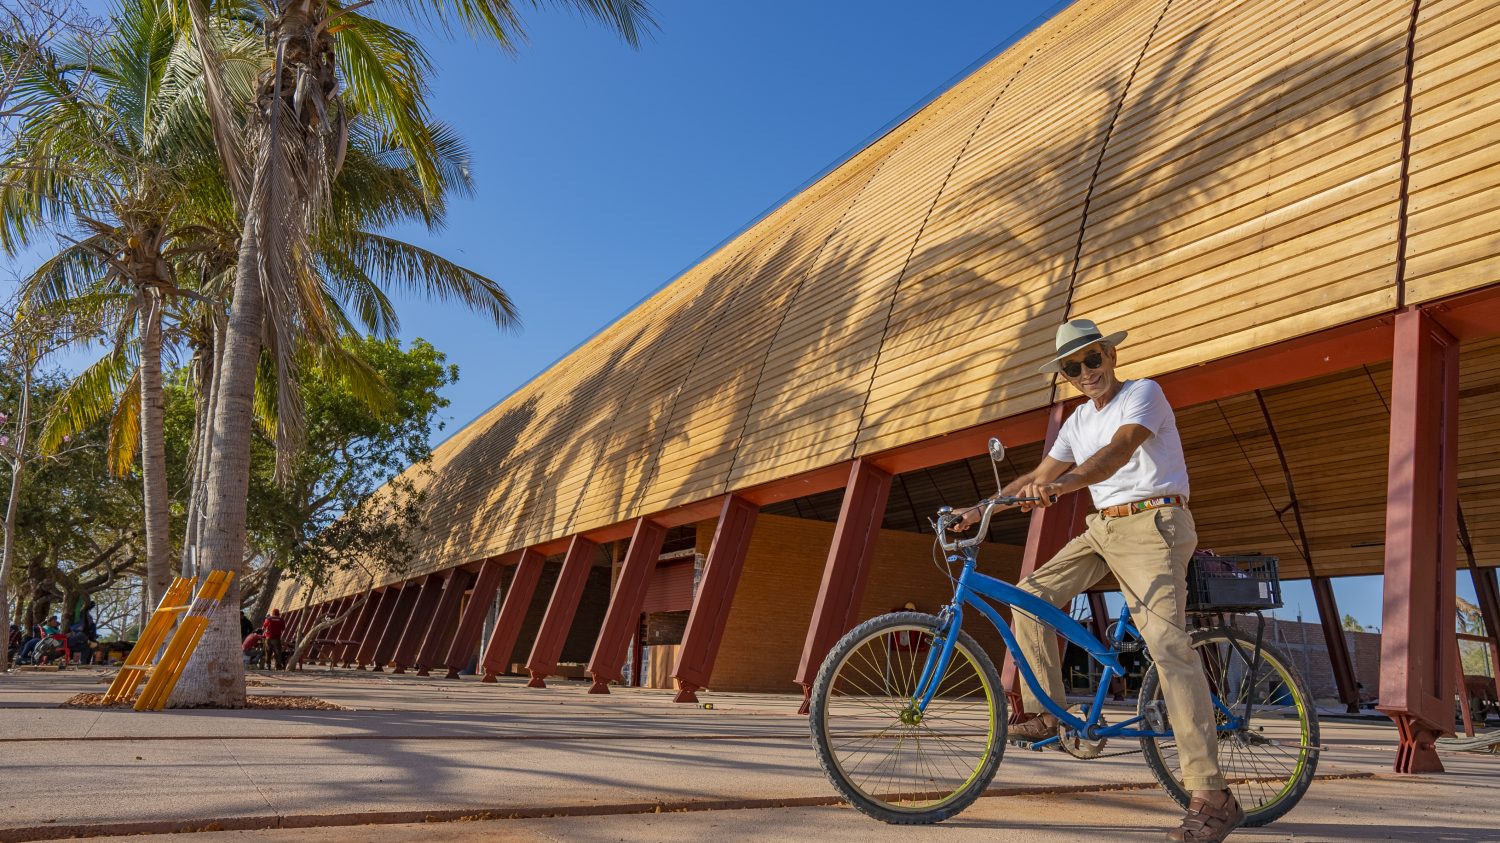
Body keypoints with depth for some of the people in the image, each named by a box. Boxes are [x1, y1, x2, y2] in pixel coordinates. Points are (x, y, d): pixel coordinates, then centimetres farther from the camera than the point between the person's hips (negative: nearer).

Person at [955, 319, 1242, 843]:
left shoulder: (1144, 393, -7)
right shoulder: (1079, 421, 16)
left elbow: (1119, 451, -25)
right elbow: (1039, 476, 18)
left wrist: (1061, 485, -42)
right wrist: (982, 509, 8)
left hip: (1152, 525, -8)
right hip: (1103, 528, 8)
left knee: (1166, 641, -22)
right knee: (1031, 595, -2)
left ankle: (1211, 799, -23)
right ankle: (1048, 715, 10)